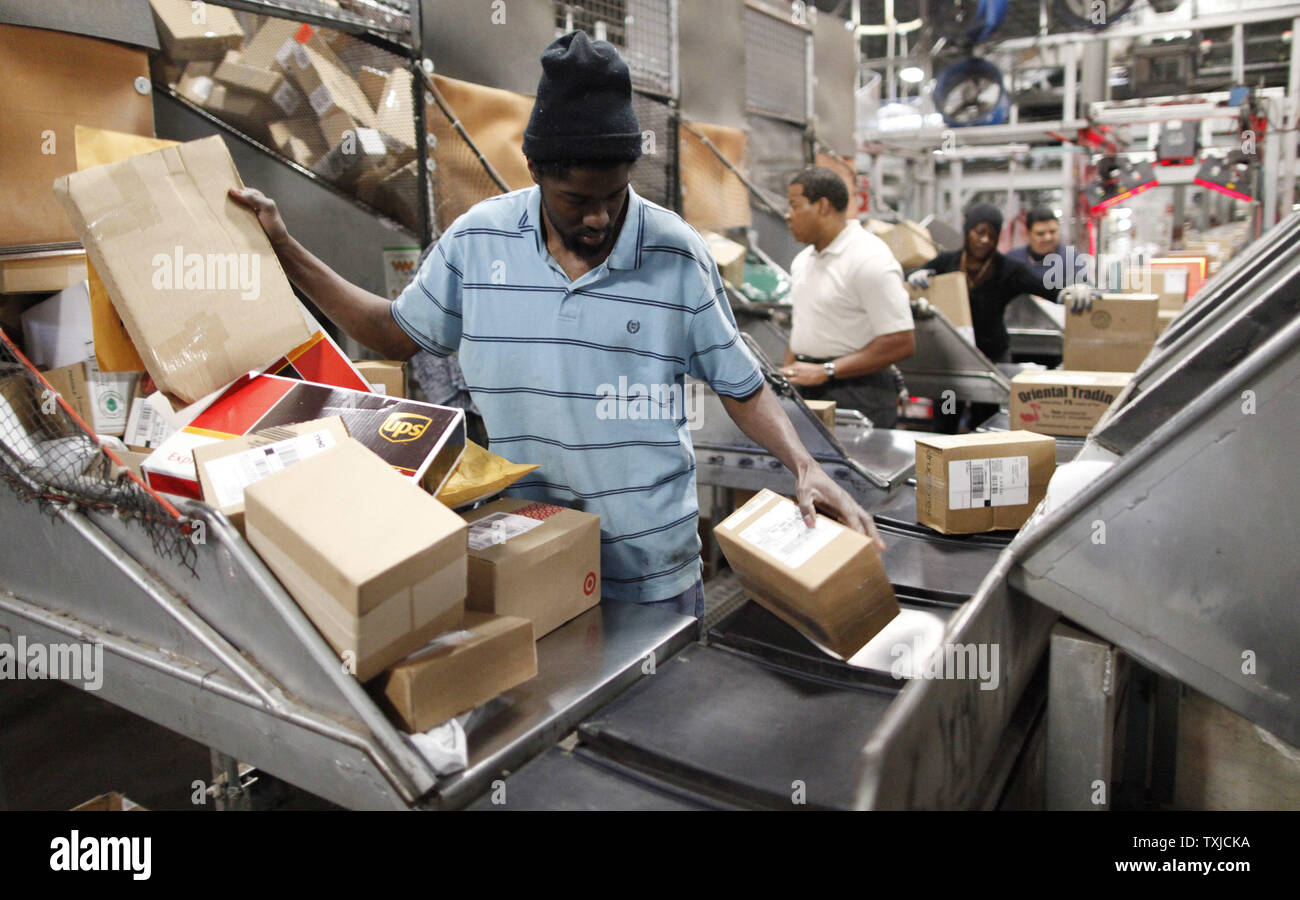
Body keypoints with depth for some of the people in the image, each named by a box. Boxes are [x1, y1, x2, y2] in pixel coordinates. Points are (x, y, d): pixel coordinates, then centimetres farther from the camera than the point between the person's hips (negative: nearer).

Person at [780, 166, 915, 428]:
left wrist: (825, 371, -18)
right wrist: (786, 376, 7)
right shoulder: (803, 260, 16)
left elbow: (901, 343, -18)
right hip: (807, 393, 7)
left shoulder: (869, 260, -12)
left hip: (856, 396, -7)